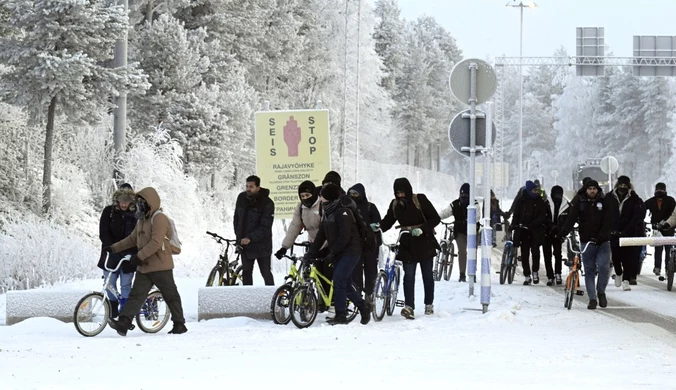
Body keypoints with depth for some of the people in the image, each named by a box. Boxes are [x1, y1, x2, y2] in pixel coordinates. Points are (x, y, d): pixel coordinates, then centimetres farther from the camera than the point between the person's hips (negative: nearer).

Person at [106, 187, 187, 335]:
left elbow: (156, 242, -24)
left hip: (160, 266, -9)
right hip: (144, 266, 9)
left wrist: (140, 256, -27)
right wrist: (114, 248, 22)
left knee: (171, 295, 3)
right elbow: (132, 239, 27)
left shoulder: (159, 219, -13)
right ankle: (123, 323, -12)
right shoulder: (142, 220, 18)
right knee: (136, 295, -3)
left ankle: (179, 324, 13)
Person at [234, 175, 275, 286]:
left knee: (266, 273, 0)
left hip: (261, 245, -5)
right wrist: (238, 236, 8)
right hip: (244, 244, 5)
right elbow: (236, 218, 14)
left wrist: (250, 238, -28)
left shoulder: (267, 203, -16)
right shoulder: (241, 198, 2)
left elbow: (265, 227, -20)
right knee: (246, 272, 10)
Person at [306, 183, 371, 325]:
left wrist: (332, 253, -20)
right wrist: (312, 252, 6)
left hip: (350, 252, -9)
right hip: (338, 254, 9)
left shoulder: (342, 213, -17)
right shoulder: (327, 214, 12)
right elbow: (321, 235, 13)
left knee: (338, 280, -17)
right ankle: (364, 307, 26)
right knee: (345, 284, 10)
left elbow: (345, 237, -23)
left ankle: (341, 315, -14)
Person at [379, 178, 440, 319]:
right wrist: (378, 226, -20)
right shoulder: (395, 205, 3)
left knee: (427, 275, 9)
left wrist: (421, 229, -24)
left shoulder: (420, 200, -10)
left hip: (425, 242, -2)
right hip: (407, 245, 2)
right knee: (409, 275, -8)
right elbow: (388, 222, 2)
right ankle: (409, 307, -15)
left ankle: (429, 305, 23)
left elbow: (435, 219, -10)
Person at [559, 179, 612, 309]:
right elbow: (571, 219, -6)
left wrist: (599, 237, -19)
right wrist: (563, 233, -21)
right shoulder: (579, 202, 1)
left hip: (603, 242, -1)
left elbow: (608, 221, -6)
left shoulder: (604, 202, 1)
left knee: (604, 267, -14)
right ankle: (592, 299, 7)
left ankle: (601, 291, 10)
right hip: (586, 242, 1)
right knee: (589, 271, 2)